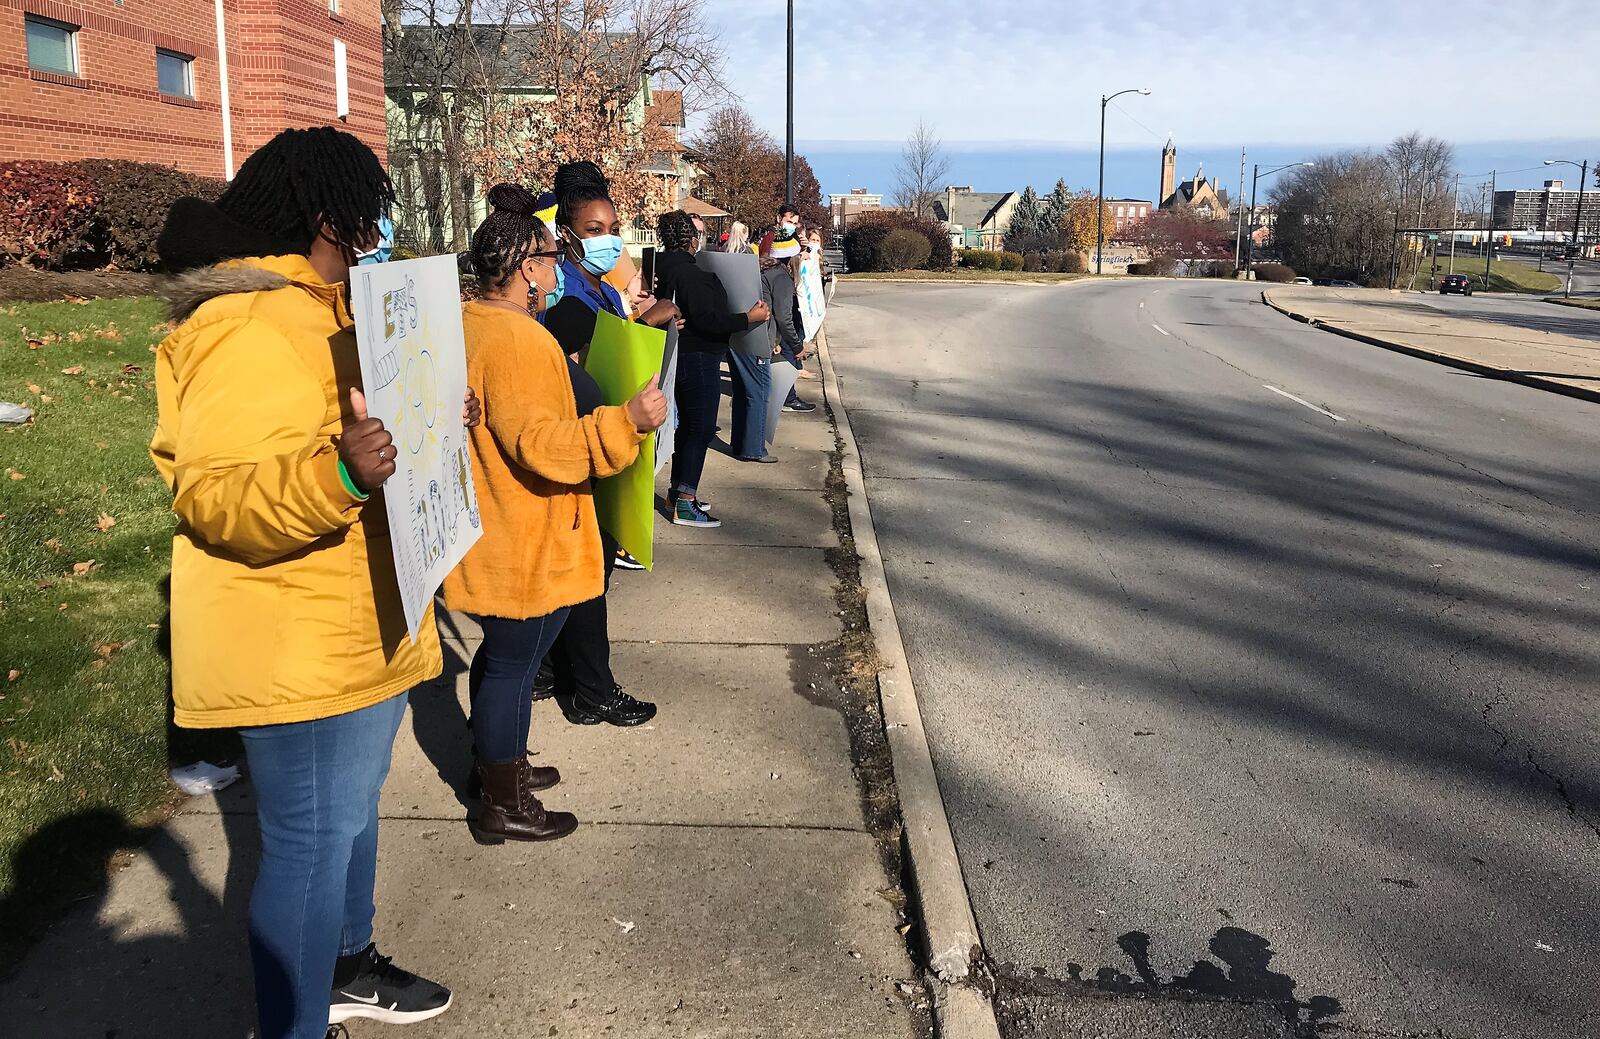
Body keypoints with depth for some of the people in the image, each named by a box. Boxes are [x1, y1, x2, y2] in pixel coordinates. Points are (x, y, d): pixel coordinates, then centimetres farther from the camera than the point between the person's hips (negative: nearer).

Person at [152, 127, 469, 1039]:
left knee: (353, 807, 24)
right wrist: (339, 473, -44)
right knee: (314, 844, 0)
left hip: (358, 632, 11)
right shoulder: (249, 329, -21)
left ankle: (349, 965, 43)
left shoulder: (319, 307, 13)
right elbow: (213, 498, -28)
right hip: (298, 652, -11)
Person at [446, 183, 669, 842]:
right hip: (527, 548, -10)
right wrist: (627, 420, -35)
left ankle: (496, 763, 41)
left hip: (487, 536, 10)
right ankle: (503, 806, 17)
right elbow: (540, 443, -30)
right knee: (513, 664, 3)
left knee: (501, 655, 23)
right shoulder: (519, 340, -25)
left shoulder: (464, 324, 8)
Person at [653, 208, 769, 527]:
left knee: (688, 425, 20)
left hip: (679, 357, 10)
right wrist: (749, 318, -19)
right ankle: (685, 504, -3)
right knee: (701, 428, -4)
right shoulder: (689, 274, -21)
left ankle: (679, 489, 30)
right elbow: (708, 320, -26)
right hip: (698, 359, -10)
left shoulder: (663, 268, 7)